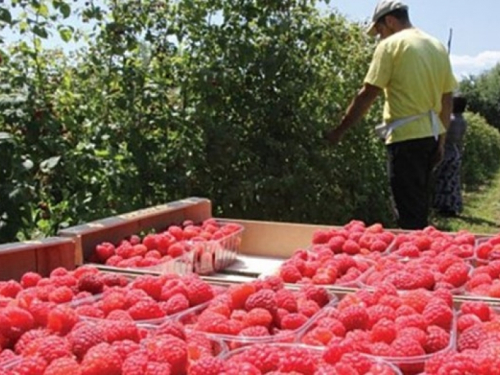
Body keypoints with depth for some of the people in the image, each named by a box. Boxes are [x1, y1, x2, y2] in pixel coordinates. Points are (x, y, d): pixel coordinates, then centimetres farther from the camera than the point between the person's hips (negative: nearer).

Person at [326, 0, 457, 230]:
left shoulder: (391, 45, -6)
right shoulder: (438, 46, 14)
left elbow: (368, 94, -10)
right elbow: (447, 97, 15)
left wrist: (340, 130, -3)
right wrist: (441, 138, 20)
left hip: (406, 136, -7)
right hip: (431, 135, 7)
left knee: (409, 212, -4)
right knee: (421, 205, 17)